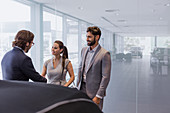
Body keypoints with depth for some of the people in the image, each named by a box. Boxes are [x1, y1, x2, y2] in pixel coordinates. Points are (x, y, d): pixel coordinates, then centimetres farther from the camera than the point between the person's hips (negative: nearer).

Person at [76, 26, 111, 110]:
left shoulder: (104, 54, -13)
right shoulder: (84, 50, 8)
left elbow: (106, 77, -15)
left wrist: (98, 96, -16)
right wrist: (78, 86, 11)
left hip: (94, 91, -6)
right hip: (82, 88, 6)